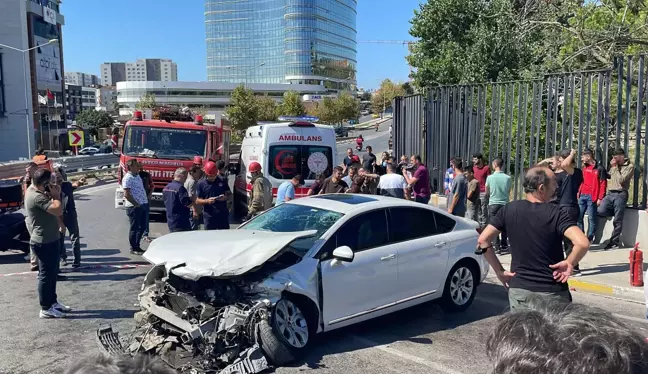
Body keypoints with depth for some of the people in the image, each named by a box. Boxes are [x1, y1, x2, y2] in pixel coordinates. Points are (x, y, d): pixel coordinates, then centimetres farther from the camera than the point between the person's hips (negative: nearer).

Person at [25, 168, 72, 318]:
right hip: (44, 242, -11)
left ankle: (53, 302, 31)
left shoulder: (35, 191, 9)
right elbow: (58, 210, -33)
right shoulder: (36, 197, -24)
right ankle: (45, 309, 10)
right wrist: (56, 195, -18)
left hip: (49, 240, 11)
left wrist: (53, 195, 1)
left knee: (52, 274, 19)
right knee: (46, 275, 0)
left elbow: (54, 210, 17)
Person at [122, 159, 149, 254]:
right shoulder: (128, 178, -13)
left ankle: (137, 246, 27)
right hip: (133, 207, -9)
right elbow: (126, 194, -19)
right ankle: (133, 248, 12)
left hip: (142, 205, 9)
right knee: (134, 228, 1)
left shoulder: (137, 176, 15)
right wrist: (136, 204, -15)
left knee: (142, 227, 14)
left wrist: (147, 197, 13)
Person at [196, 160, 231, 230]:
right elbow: (197, 200, 2)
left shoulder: (222, 180, 3)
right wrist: (207, 201, -18)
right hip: (209, 216, -1)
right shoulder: (201, 183, 0)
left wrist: (225, 197, -12)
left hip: (223, 215, 1)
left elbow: (229, 194, 11)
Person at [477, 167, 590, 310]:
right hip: (552, 292, -2)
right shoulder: (557, 214, -13)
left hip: (519, 289, 3)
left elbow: (483, 240, -6)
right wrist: (569, 264, -9)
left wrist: (499, 271, 0)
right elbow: (582, 243, -26)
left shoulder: (509, 210, -3)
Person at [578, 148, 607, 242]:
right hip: (582, 196, 6)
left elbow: (603, 184, -7)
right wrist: (578, 192, 12)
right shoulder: (584, 168, 14)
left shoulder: (599, 168, -5)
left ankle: (589, 239, 3)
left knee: (591, 218, -1)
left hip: (592, 197, -6)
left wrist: (600, 198, -12)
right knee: (578, 217, 4)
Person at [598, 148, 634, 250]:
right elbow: (609, 176, 20)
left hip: (620, 195, -6)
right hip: (610, 193, 6)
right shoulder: (614, 165, 12)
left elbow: (621, 180, -17)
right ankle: (618, 213, 15)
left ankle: (614, 242, 6)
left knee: (617, 221, -2)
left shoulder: (630, 166, -6)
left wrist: (615, 167, -13)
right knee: (601, 210, -15)